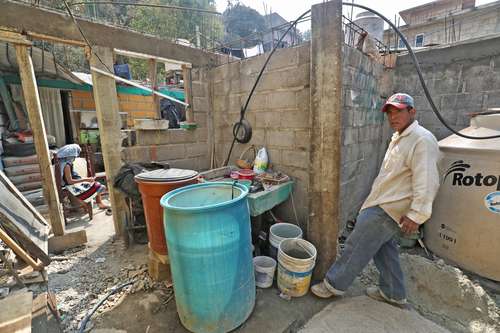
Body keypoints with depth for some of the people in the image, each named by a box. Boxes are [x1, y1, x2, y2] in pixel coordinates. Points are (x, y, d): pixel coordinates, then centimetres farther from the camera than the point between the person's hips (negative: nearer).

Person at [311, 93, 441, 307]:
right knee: (384, 249, 19)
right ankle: (394, 294, 36)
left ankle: (334, 285, 15)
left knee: (357, 247, -1)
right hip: (382, 204, 10)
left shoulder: (422, 140, -17)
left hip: (387, 209, -10)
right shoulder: (398, 138, 14)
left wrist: (416, 215, -26)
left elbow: (426, 183, -23)